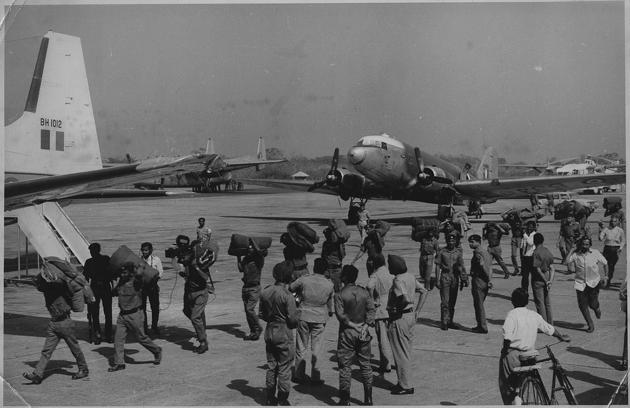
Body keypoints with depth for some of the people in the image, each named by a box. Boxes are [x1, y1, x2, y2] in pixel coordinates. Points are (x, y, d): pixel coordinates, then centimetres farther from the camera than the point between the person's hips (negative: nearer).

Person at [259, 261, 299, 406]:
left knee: (271, 366, 16)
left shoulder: (265, 292, -2)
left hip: (269, 332, 6)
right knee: (284, 368, 5)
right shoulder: (287, 296, -19)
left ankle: (270, 398, 25)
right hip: (284, 335, -6)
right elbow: (293, 319, -18)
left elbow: (261, 314, 7)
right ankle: (282, 400, 13)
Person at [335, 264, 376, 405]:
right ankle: (368, 399, 15)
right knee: (365, 365, 12)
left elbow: (340, 315, -16)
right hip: (363, 332, 4)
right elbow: (371, 309, -4)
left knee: (345, 366, 4)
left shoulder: (340, 295, -10)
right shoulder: (364, 292, 2)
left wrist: (352, 325, -9)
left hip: (347, 332, -4)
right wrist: (365, 325, -9)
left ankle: (345, 400, 7)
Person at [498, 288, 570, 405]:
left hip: (513, 355, -5)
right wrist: (562, 337, 36)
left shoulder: (512, 314, -11)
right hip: (530, 354, 5)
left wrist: (505, 349, -7)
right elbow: (550, 329, 19)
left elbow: (507, 336, -23)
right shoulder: (534, 315, 5)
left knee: (506, 384, 10)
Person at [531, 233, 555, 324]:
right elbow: (551, 268, 0)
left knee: (540, 303, 2)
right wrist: (550, 280, -6)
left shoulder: (536, 252, -18)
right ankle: (550, 323, 24)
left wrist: (546, 281, -13)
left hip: (538, 279, -7)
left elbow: (537, 269, -20)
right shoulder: (548, 251, 4)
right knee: (547, 302, 16)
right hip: (546, 277, 7)